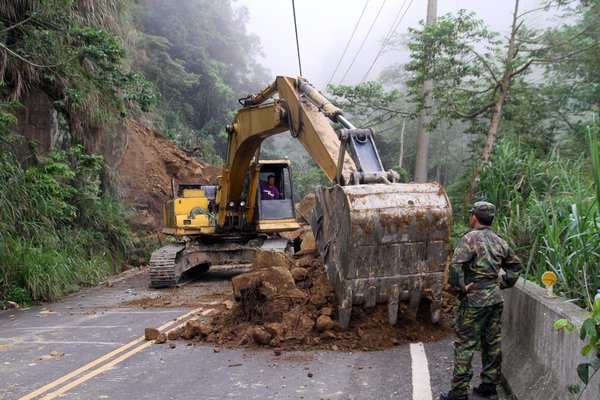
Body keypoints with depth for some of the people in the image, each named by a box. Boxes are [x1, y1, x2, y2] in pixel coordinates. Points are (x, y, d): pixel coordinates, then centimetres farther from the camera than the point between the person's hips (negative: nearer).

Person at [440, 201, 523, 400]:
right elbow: (516, 265, 19)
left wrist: (460, 287, -15)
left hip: (473, 301, -7)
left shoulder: (470, 238, -13)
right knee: (492, 343, 14)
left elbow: (455, 265, -26)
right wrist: (503, 283, 17)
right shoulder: (500, 241, 8)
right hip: (495, 300, 7)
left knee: (465, 345, -1)